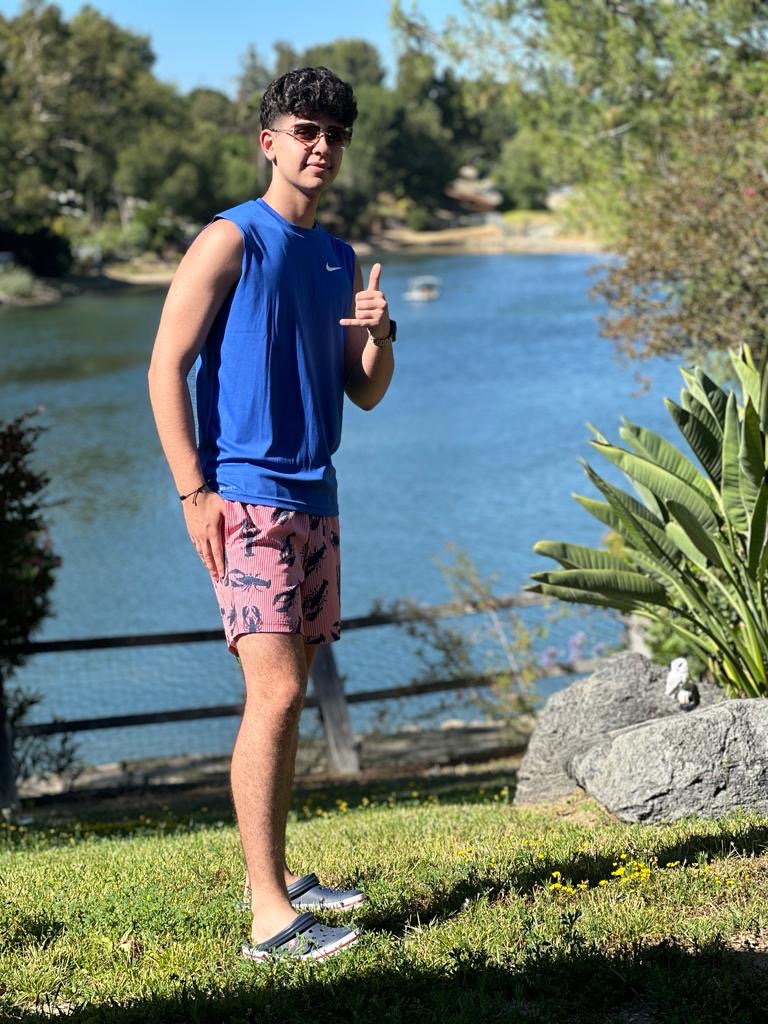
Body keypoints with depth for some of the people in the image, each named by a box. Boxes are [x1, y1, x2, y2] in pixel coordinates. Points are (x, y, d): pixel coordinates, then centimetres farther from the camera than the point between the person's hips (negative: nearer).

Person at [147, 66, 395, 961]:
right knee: (276, 692, -15)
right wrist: (194, 491, -16)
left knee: (285, 695, 13)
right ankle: (270, 918, -15)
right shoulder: (232, 241, -5)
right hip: (244, 499, -8)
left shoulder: (338, 258, 16)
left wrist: (377, 333, -4)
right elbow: (166, 367, -9)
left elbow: (365, 393, 18)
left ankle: (276, 877, 23)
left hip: (313, 501, 8)